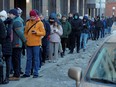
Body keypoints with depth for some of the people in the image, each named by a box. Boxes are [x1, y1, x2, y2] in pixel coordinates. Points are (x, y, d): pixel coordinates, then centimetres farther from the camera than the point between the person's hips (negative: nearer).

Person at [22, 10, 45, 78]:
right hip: (28, 43, 4)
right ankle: (27, 73, 16)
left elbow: (43, 33, -6)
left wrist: (36, 32, -19)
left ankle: (36, 73, 8)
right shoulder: (28, 23, 10)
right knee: (29, 59, 10)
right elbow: (25, 32, 17)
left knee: (36, 59, 1)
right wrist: (25, 38, 3)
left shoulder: (40, 23, -3)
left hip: (36, 44, -4)